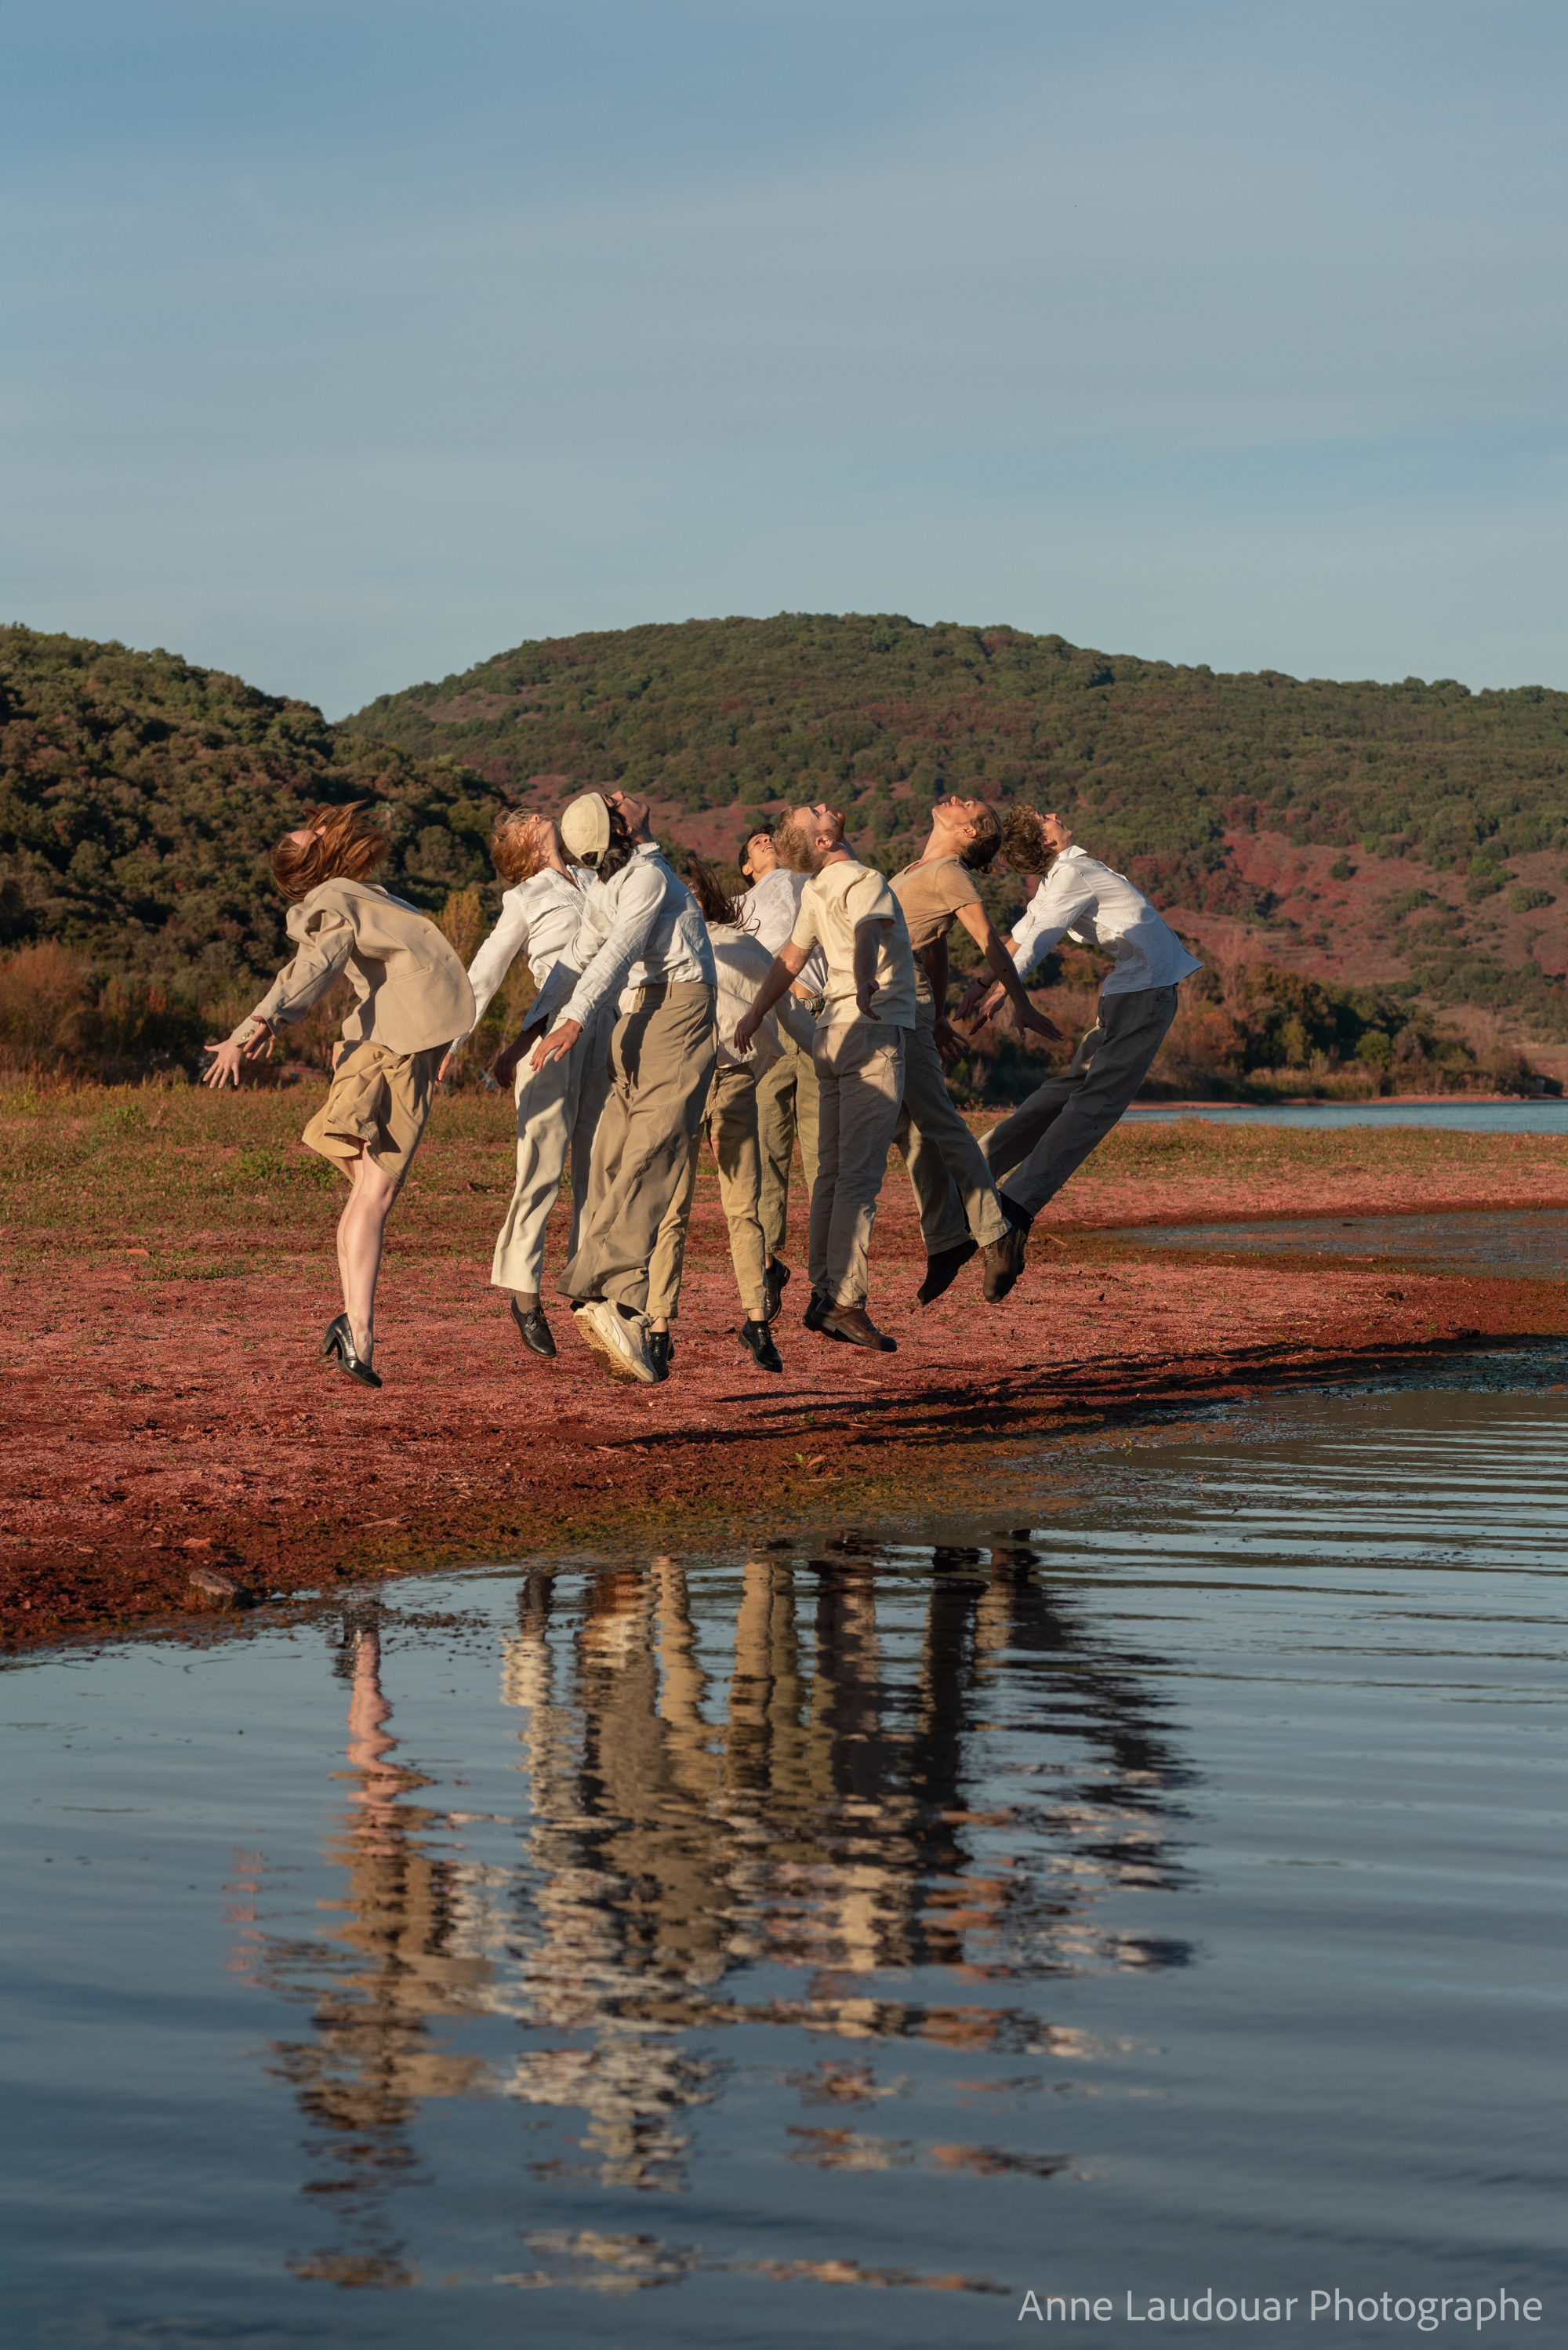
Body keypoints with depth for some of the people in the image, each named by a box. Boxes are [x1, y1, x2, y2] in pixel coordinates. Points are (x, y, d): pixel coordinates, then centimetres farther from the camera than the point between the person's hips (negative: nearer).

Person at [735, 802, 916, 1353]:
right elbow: (865, 931, -34)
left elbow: (790, 959, 21)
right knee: (860, 1175, -11)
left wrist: (754, 1016, 34)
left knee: (833, 1172, 11)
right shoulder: (864, 881, -12)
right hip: (874, 1033, -8)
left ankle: (823, 1294, 13)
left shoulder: (816, 891, 12)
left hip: (831, 1033, 9)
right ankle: (845, 1302, -15)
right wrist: (865, 980, -52)